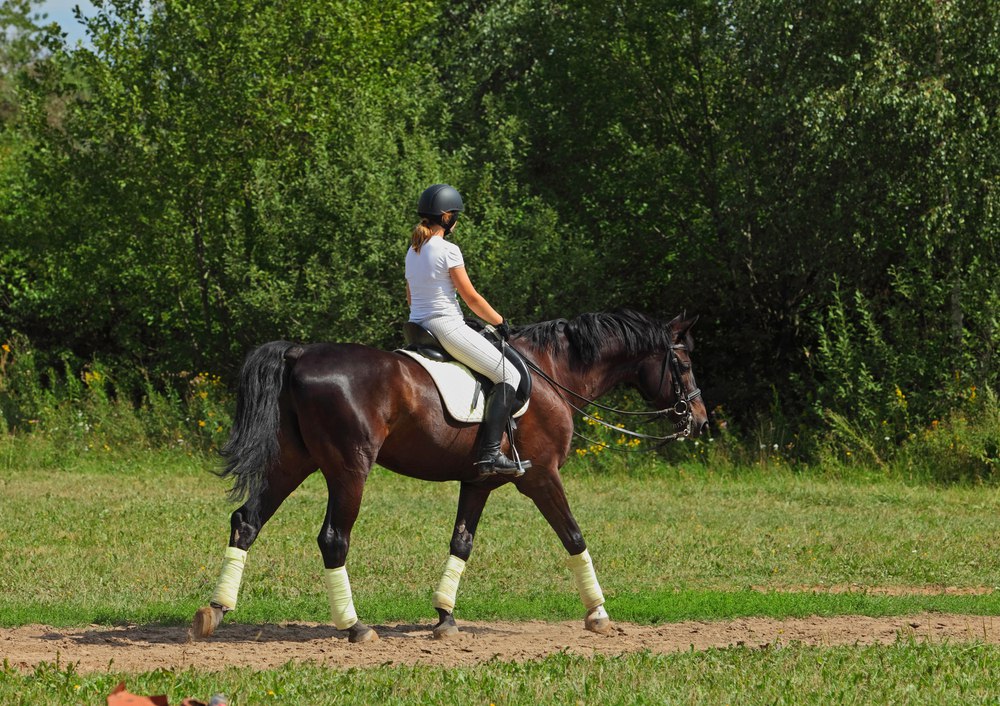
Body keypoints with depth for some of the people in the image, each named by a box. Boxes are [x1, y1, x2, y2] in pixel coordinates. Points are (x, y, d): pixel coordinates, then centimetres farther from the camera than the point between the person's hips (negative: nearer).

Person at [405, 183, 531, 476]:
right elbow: (471, 298, -11)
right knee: (509, 375, -4)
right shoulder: (448, 251, -14)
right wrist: (500, 322, 3)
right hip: (448, 328, -9)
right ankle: (490, 452, -17)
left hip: (418, 326, 9)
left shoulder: (413, 251, 11)